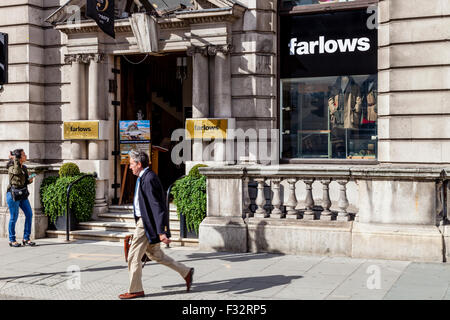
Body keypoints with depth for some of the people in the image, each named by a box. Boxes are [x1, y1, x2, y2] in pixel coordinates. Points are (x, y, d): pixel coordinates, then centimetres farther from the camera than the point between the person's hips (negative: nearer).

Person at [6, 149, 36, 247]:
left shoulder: (24, 168, 12)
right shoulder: (11, 167, -9)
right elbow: (17, 171, -34)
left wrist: (30, 180, 0)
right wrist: (14, 159, -24)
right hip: (13, 194, -7)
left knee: (29, 214, 0)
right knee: (14, 217, 0)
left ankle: (26, 238, 8)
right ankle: (12, 240, 13)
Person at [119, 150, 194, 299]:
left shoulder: (149, 179, -19)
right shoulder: (145, 177, 13)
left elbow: (157, 206, -24)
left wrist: (161, 232, -26)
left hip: (148, 224, -10)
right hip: (143, 221, 10)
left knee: (133, 256, -1)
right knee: (154, 254, 18)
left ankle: (135, 290, 12)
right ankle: (186, 272, 24)